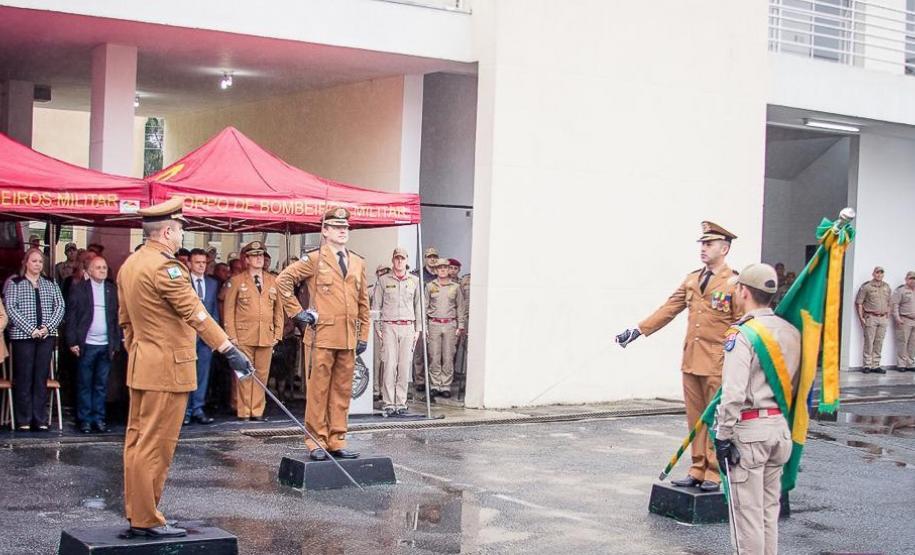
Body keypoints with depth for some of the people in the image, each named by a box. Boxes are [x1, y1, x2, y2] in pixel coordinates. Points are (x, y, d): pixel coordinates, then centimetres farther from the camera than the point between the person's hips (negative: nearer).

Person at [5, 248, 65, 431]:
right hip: (22, 336, -3)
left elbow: (60, 307, 6)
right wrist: (30, 329, -13)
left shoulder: (50, 284, 13)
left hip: (47, 336, 3)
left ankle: (40, 419, 8)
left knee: (41, 378, 4)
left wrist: (48, 327, -9)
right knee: (24, 378, -1)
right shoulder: (15, 284, 4)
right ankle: (24, 420, 5)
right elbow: (11, 309, -5)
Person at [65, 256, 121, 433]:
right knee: (84, 384, 3)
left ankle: (99, 419, 13)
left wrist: (116, 344, 4)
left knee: (101, 385, 7)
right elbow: (71, 317, 0)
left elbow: (117, 318, 9)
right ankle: (85, 420, 9)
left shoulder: (112, 290, 9)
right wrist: (72, 342, -7)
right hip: (86, 345, -2)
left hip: (106, 345, 3)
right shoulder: (78, 289, 2)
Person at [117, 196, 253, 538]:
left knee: (137, 441, 13)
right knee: (156, 446, -4)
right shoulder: (165, 266, -18)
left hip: (140, 365, 10)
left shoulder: (130, 265, 12)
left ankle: (135, 512, 20)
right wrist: (229, 350, -24)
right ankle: (147, 520, 1)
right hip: (168, 367, -10)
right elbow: (195, 313, -23)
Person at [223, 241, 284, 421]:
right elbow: (229, 310, 2)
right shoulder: (236, 281, 5)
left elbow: (278, 309, 14)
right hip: (244, 336, -3)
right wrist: (232, 336, -5)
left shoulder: (273, 281, 13)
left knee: (262, 374, 4)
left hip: (267, 336, 3)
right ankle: (243, 411, 6)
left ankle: (257, 411, 11)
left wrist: (278, 334, 7)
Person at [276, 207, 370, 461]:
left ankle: (337, 442, 15)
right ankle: (317, 442, 6)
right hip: (321, 336, -5)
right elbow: (283, 280, -4)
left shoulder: (358, 262, 14)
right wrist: (297, 312, -5)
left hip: (348, 339, 5)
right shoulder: (314, 259, -1)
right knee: (318, 390, 0)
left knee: (342, 391, 8)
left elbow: (363, 302, 18)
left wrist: (364, 335, 14)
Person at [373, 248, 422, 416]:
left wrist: (418, 329, 9)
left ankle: (401, 402, 6)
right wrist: (377, 328, 1)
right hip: (389, 326, -2)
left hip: (408, 327, 2)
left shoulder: (414, 281, 12)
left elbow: (419, 306, 15)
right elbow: (376, 305, 7)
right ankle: (388, 403, -5)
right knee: (390, 365, -7)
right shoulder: (383, 280, 6)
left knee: (405, 366, 0)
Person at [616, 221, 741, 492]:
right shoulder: (691, 280, 13)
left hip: (718, 366, -6)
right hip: (691, 361, 6)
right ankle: (698, 470, 19)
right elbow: (669, 309, 13)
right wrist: (638, 330, 5)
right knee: (695, 418, 10)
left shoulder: (735, 283, -5)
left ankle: (715, 473, 11)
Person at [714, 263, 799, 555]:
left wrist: (722, 436, -14)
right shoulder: (791, 332, 7)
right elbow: (794, 385, 14)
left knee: (747, 509, 0)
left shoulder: (742, 335, -16)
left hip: (748, 431, -7)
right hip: (780, 426, 8)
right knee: (769, 506, 17)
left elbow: (733, 393, -20)